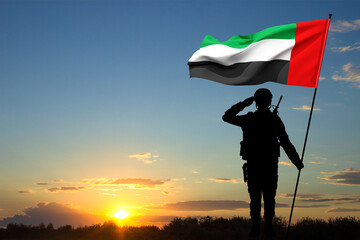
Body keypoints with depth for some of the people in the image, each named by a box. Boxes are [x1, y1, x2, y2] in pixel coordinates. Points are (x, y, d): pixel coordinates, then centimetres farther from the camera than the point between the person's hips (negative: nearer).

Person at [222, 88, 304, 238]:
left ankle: (255, 227, -1)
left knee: (255, 197, 4)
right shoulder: (275, 120, -2)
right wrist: (297, 162, 3)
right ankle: (268, 227, -1)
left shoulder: (248, 119, 1)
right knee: (269, 197, 5)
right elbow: (286, 143, -3)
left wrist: (244, 104, 19)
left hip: (253, 164, 1)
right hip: (270, 164, -1)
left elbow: (227, 116, 16)